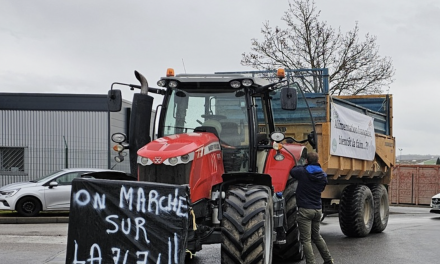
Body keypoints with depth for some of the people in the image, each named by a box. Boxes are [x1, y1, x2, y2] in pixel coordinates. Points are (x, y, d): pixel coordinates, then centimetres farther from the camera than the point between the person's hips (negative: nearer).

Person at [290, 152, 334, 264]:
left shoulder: (302, 172, -10)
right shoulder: (323, 175, 5)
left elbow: (292, 171, 8)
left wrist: (303, 166, 23)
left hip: (305, 209, -6)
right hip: (318, 209, 6)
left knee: (306, 240, -3)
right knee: (317, 236, 23)